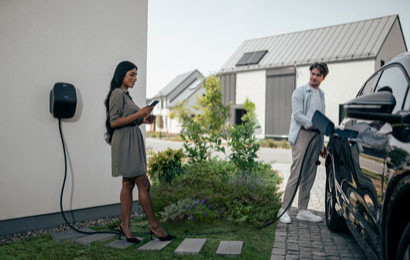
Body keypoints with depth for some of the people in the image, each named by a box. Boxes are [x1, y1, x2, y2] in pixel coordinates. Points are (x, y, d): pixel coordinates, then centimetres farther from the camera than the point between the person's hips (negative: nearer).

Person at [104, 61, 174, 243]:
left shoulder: (125, 94, 20)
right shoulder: (117, 93, -10)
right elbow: (114, 122, -17)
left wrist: (143, 120, 8)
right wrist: (138, 114, -18)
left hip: (132, 142, 10)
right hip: (125, 143, -10)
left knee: (128, 184, 10)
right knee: (143, 185, -7)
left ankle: (124, 226, 16)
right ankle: (154, 226, 2)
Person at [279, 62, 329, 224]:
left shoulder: (321, 94, 20)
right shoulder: (300, 92, 0)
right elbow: (297, 115, -11)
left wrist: (322, 144, 19)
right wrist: (313, 124, -23)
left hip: (315, 137, 7)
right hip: (302, 135, -6)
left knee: (309, 176, 6)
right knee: (296, 174, -10)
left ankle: (303, 211, 13)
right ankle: (284, 209, -2)